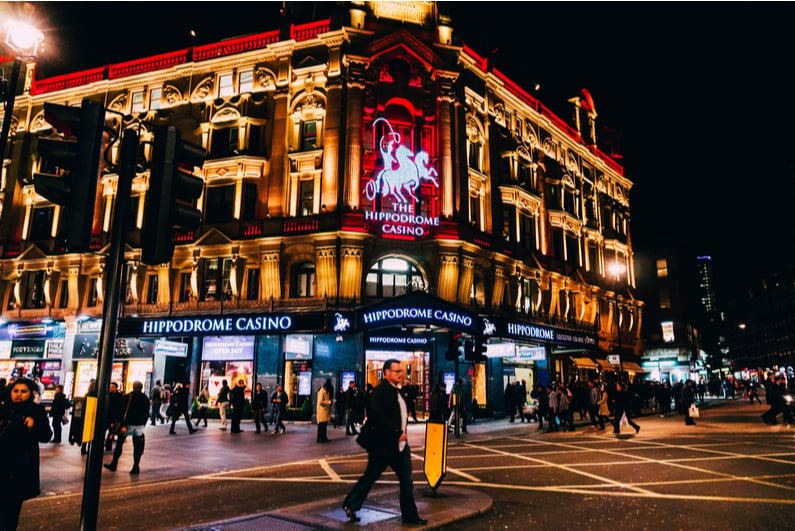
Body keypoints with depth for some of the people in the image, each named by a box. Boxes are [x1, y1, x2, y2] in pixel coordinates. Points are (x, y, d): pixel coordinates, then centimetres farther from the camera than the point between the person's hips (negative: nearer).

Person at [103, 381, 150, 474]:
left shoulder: (129, 396, -4)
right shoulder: (145, 399, 7)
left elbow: (124, 411, -10)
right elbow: (147, 414, 11)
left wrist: (123, 424, -11)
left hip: (129, 423, -3)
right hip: (139, 425, 3)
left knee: (119, 443, 10)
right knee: (137, 446, 4)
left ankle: (114, 464, 15)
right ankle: (136, 467, 3)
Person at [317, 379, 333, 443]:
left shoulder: (326, 391, 17)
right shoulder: (322, 391, -14)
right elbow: (321, 401, -22)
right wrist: (329, 402, -21)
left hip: (326, 411, 10)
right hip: (322, 411, -10)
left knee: (325, 425, 12)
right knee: (321, 425, -5)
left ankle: (324, 438, 18)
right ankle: (320, 439, -1)